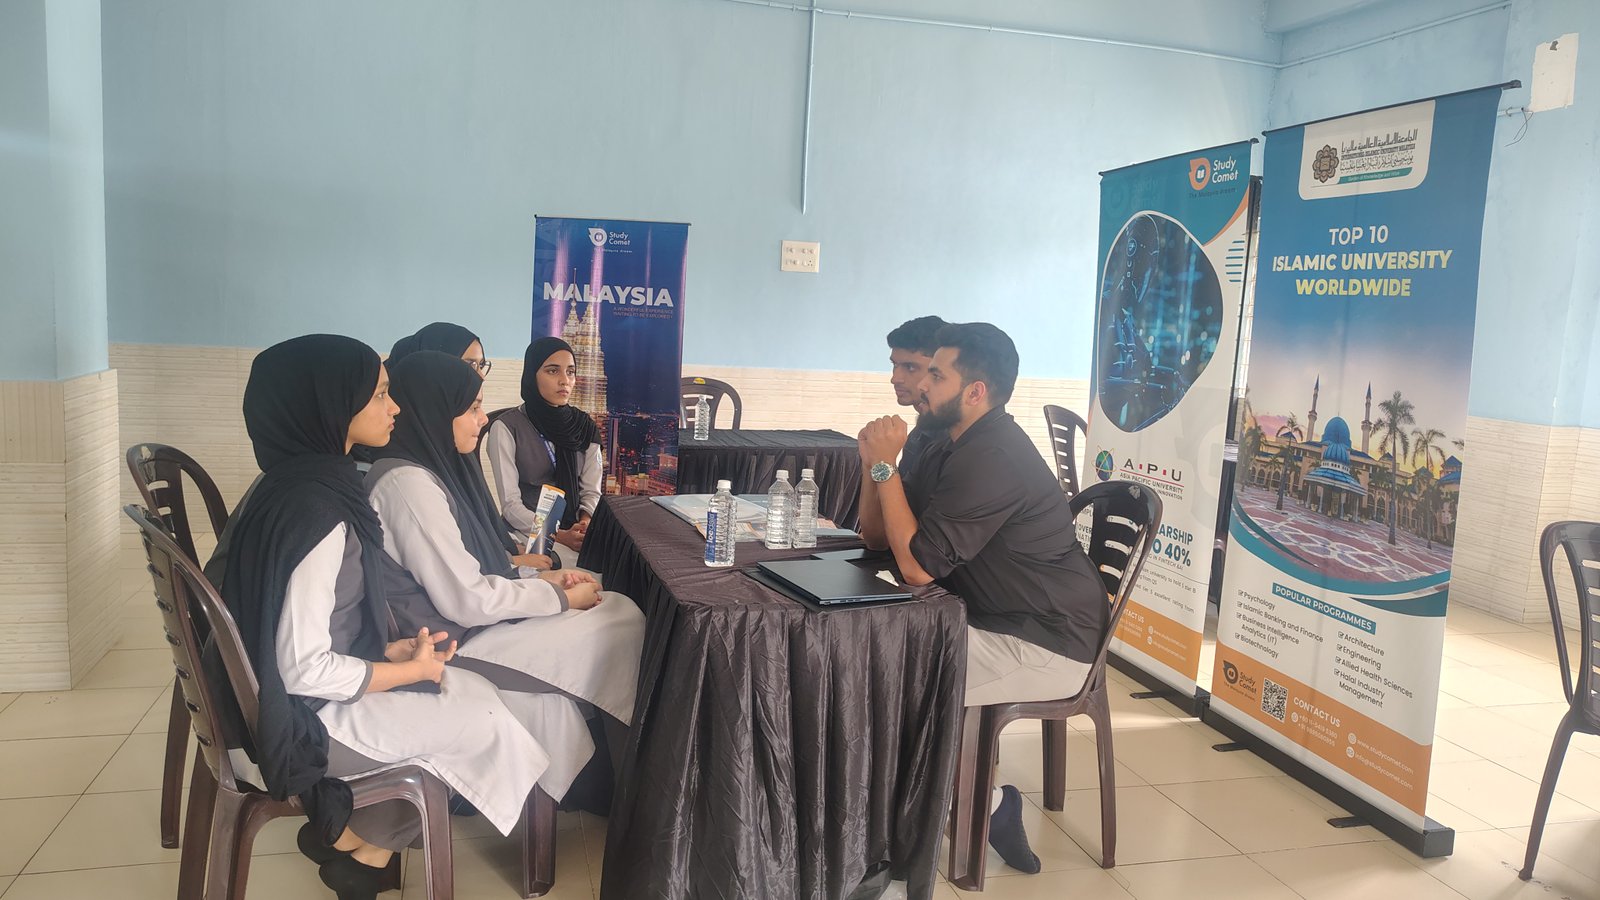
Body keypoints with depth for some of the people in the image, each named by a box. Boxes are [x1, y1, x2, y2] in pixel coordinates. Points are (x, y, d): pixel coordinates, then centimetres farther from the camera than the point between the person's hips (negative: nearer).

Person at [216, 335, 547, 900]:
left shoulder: (301, 483, 1)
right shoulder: (316, 515, -28)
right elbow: (305, 669, -27)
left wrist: (390, 651, 3)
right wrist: (411, 669, -14)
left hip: (292, 698, 9)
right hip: (307, 722, -9)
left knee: (472, 690, 11)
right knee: (486, 721, 3)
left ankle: (344, 832, 18)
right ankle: (361, 849, 19)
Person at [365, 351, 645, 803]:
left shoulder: (430, 467, 9)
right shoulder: (408, 482, -21)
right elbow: (467, 600, -22)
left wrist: (542, 579, 4)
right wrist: (560, 597, -11)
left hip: (460, 621, 9)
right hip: (449, 644, -9)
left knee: (618, 610, -2)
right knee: (622, 623, -8)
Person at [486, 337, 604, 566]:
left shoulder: (585, 426, 8)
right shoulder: (506, 428, -6)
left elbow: (591, 491, 8)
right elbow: (511, 504, -10)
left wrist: (586, 524, -14)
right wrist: (558, 536, -22)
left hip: (574, 529, 5)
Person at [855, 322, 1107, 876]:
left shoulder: (992, 460, -24)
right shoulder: (953, 447, 8)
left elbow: (918, 567, -25)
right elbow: (878, 536, 9)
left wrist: (885, 465, -18)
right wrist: (875, 462, -7)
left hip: (1047, 647, -10)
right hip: (1002, 621, 10)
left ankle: (987, 805, 8)